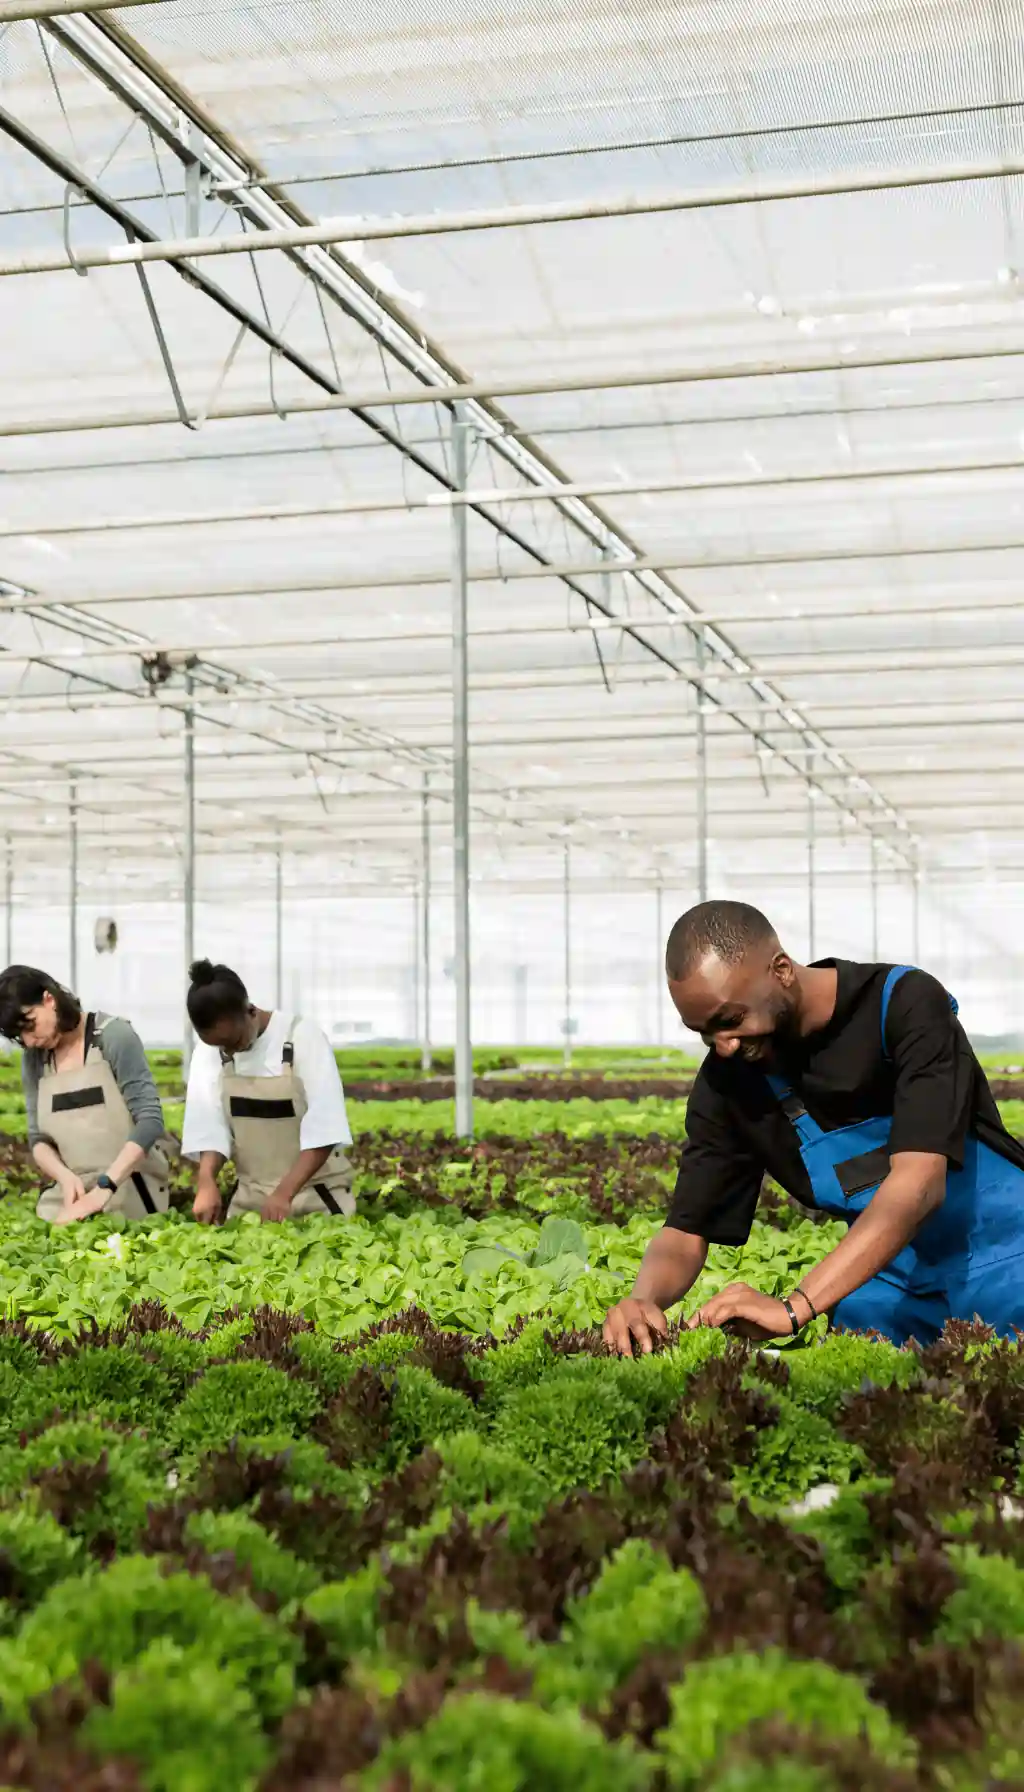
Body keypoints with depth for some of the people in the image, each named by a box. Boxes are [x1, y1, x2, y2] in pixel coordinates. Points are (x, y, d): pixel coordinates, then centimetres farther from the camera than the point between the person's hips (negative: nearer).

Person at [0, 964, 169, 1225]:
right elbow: (38, 1138, 8)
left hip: (132, 1196, -4)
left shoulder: (113, 1036, -10)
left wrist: (105, 1187, -25)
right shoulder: (34, 1058, 6)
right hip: (72, 1196, 4)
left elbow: (150, 1120, -16)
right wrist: (65, 1176, -14)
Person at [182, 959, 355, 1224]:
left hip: (317, 1195, -4)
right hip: (250, 1199, 4)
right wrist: (206, 1182, -22)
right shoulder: (208, 1051, -1)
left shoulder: (303, 1038, -15)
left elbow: (324, 1131, -19)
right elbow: (210, 1126, -3)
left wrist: (285, 1193, -28)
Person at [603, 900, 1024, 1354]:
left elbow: (919, 1181, -30)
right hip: (884, 1278, 4)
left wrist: (793, 1307, -40)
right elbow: (686, 1234, -4)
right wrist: (643, 1300, -29)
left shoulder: (905, 1005, -20)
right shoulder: (725, 1081, -6)